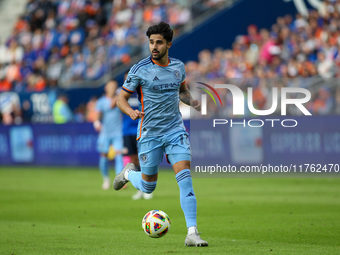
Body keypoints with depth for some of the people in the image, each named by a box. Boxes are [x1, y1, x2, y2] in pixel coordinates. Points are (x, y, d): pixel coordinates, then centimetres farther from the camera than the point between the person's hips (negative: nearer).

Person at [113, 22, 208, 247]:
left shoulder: (178, 67, 5)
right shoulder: (140, 70, -7)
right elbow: (122, 98, -2)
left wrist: (192, 101, 3)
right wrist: (131, 111, -23)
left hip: (176, 130, 2)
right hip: (150, 133, -2)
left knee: (185, 177, -15)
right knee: (148, 186, 8)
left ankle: (192, 233, -16)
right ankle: (129, 173, 44)